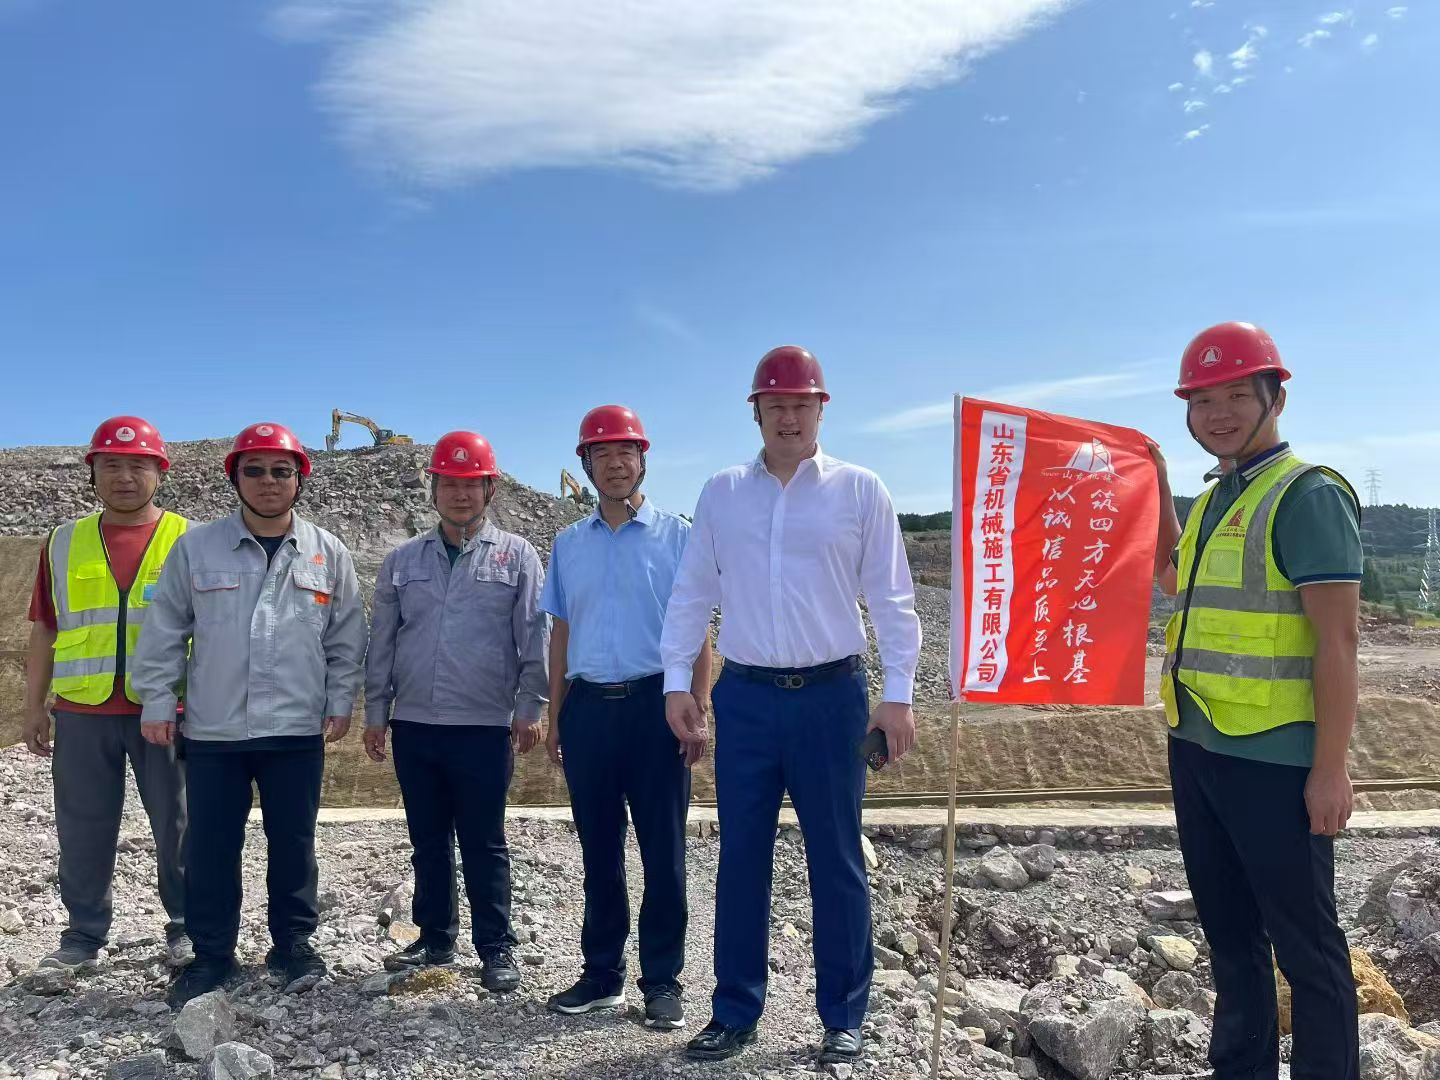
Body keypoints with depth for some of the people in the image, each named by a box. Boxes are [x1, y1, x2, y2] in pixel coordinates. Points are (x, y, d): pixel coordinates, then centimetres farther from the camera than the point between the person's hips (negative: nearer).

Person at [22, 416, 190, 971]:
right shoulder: (64, 543, 9)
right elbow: (44, 630, 13)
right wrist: (34, 706, 10)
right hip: (82, 711, 2)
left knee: (178, 826, 6)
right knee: (83, 829, 9)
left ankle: (187, 928, 21)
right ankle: (85, 933, 25)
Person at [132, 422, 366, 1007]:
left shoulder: (328, 553, 2)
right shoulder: (195, 547, 0)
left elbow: (346, 638, 6)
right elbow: (164, 631, 4)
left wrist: (339, 704, 2)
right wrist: (157, 701, 1)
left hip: (297, 729, 0)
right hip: (212, 730, 0)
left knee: (293, 844, 10)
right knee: (209, 847, 8)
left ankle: (293, 944, 26)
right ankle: (212, 954, 24)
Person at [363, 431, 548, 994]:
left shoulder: (516, 555, 1)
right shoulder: (402, 561, 10)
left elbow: (534, 637, -2)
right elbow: (382, 642, 12)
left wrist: (530, 707, -8)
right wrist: (375, 712, 9)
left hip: (485, 726, -3)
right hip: (414, 725, 4)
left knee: (484, 843, 3)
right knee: (428, 840, 13)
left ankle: (497, 948, 15)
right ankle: (435, 938, 27)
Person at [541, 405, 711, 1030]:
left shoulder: (677, 535, 1)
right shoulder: (568, 545, 12)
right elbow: (561, 633, 15)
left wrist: (697, 710, -8)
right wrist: (555, 717, 11)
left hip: (654, 705, -3)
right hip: (588, 708, 4)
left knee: (663, 852, 4)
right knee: (599, 851, 12)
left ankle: (662, 982, 17)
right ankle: (602, 974, 26)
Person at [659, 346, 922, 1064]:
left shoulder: (859, 490, 1)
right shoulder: (720, 493, 8)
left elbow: (891, 598, 1)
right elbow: (692, 594, 10)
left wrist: (897, 693, -4)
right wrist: (676, 681, 4)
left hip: (832, 695, -2)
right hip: (745, 697, 2)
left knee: (836, 861, 6)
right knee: (741, 859, 8)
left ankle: (843, 1020, 21)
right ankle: (734, 1013, 23)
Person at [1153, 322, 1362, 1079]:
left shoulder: (1308, 495, -12)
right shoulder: (1215, 499, 12)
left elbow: (1338, 640, -16)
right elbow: (1175, 578, 29)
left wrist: (1330, 770, -18)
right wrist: (1156, 485, 19)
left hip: (1272, 762, -8)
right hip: (1196, 751, 8)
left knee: (1304, 943, 5)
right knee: (1228, 932, 19)